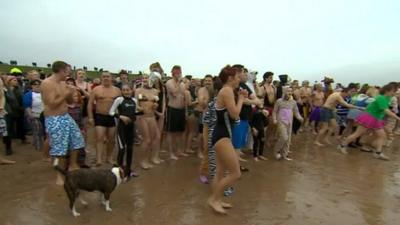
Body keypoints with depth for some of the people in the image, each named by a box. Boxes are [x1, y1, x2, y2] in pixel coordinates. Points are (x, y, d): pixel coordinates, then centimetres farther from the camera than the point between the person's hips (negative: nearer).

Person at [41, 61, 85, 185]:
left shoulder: (63, 83, 9)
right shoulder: (47, 83, -16)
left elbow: (70, 101, 17)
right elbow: (52, 104, -24)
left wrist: (70, 94, -3)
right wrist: (66, 94, -16)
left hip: (66, 117, 9)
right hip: (54, 120, -9)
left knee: (76, 140, 14)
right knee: (60, 148, 0)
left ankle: (73, 165, 31)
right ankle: (61, 174, 16)